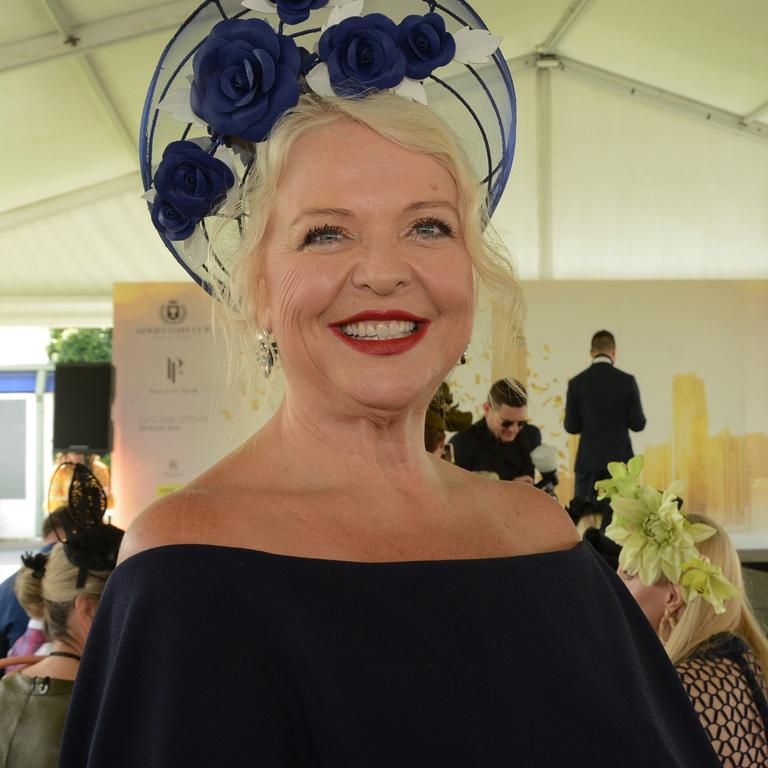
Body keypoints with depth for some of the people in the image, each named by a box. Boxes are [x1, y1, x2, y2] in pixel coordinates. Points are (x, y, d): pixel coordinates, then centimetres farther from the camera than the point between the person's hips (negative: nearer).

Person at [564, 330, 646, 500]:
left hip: (588, 459, 0)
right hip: (619, 459, 0)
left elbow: (571, 427, -1)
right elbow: (638, 424, -3)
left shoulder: (576, 383, -4)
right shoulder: (627, 381, -5)